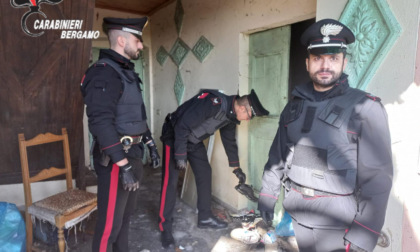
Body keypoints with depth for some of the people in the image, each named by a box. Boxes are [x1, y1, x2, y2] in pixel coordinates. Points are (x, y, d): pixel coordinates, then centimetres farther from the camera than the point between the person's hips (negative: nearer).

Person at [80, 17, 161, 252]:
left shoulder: (127, 71, 13)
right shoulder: (104, 73, -16)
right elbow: (101, 123, -26)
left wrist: (152, 145, 19)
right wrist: (123, 166, -28)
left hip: (133, 154, 9)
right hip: (115, 159, -9)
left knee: (126, 214, 21)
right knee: (110, 221, 2)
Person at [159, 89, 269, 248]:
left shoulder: (231, 115, -3)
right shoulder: (213, 103, -32)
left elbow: (229, 141, 12)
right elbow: (183, 125, -32)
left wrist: (236, 168, 18)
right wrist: (180, 156, -28)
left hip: (194, 141, 9)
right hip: (174, 135, -8)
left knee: (205, 174, 8)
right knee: (170, 180, -9)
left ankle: (205, 218, 21)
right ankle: (165, 228, 2)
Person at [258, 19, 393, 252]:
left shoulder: (366, 108, -10)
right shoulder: (295, 105, 5)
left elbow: (377, 178, -13)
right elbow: (277, 155, 9)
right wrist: (267, 195, 8)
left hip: (337, 222, -4)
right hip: (295, 214, 5)